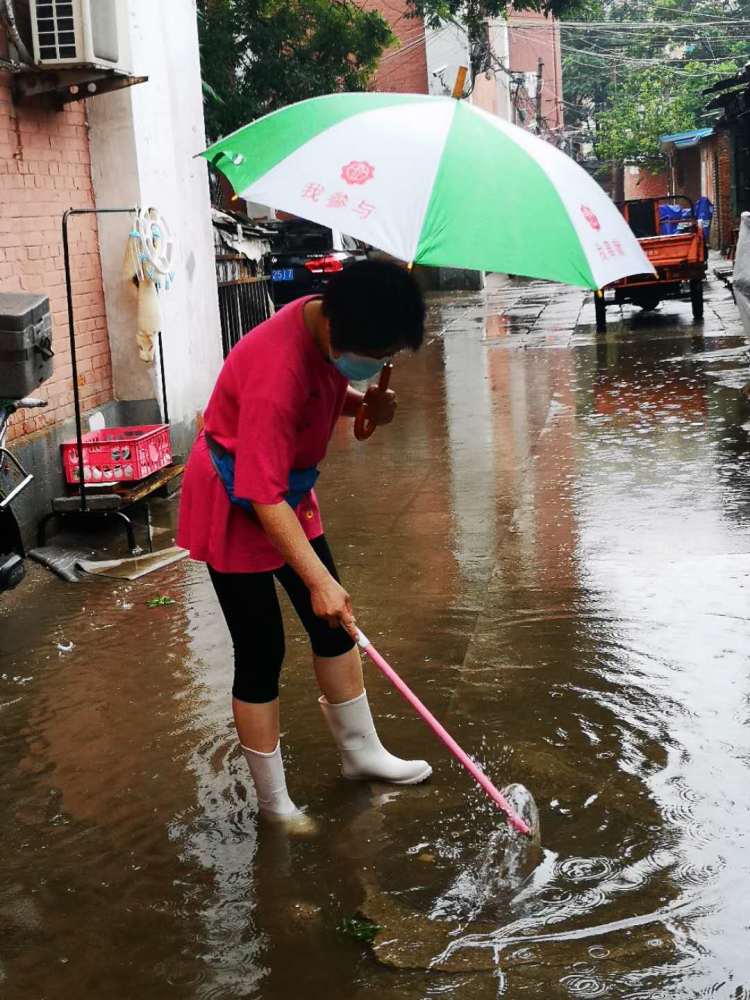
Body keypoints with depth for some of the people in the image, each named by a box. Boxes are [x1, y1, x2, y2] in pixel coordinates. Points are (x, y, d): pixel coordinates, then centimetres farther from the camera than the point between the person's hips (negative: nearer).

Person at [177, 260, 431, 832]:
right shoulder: (276, 372, -36)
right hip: (235, 509, -8)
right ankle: (273, 801, 15)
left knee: (334, 623, 15)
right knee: (262, 654, -2)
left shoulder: (333, 327, -11)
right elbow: (263, 497, -34)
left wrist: (364, 404, -10)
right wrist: (318, 580, -33)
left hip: (290, 494, 9)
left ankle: (362, 750, 33)